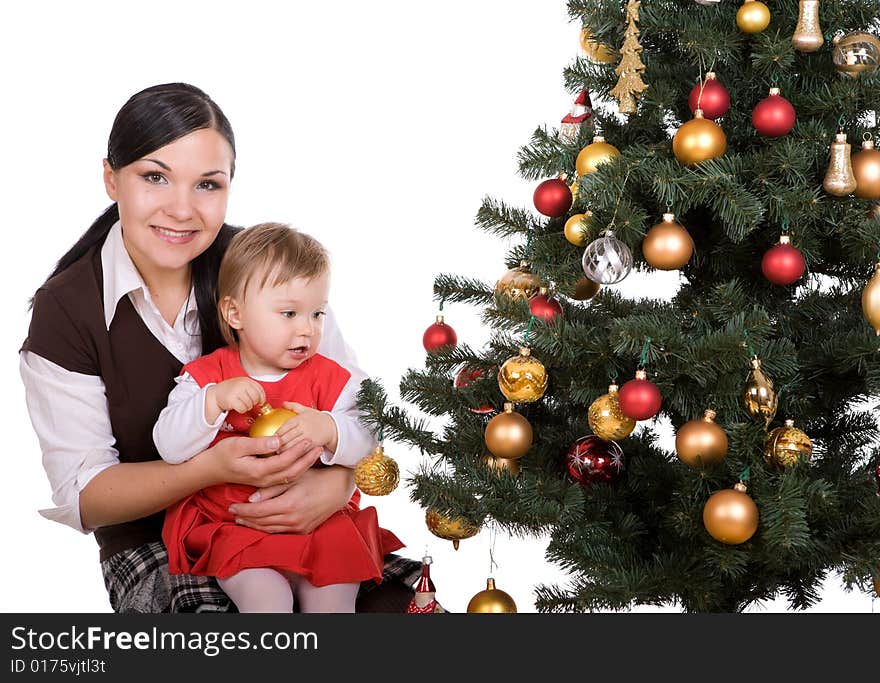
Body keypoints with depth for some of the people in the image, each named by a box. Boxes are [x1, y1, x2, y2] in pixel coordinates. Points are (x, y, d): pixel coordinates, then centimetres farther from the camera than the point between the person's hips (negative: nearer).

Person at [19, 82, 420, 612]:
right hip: (155, 544, -2)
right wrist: (212, 468, -29)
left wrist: (333, 485, -26)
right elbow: (80, 497, -11)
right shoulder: (65, 311, -8)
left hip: (287, 521, 2)